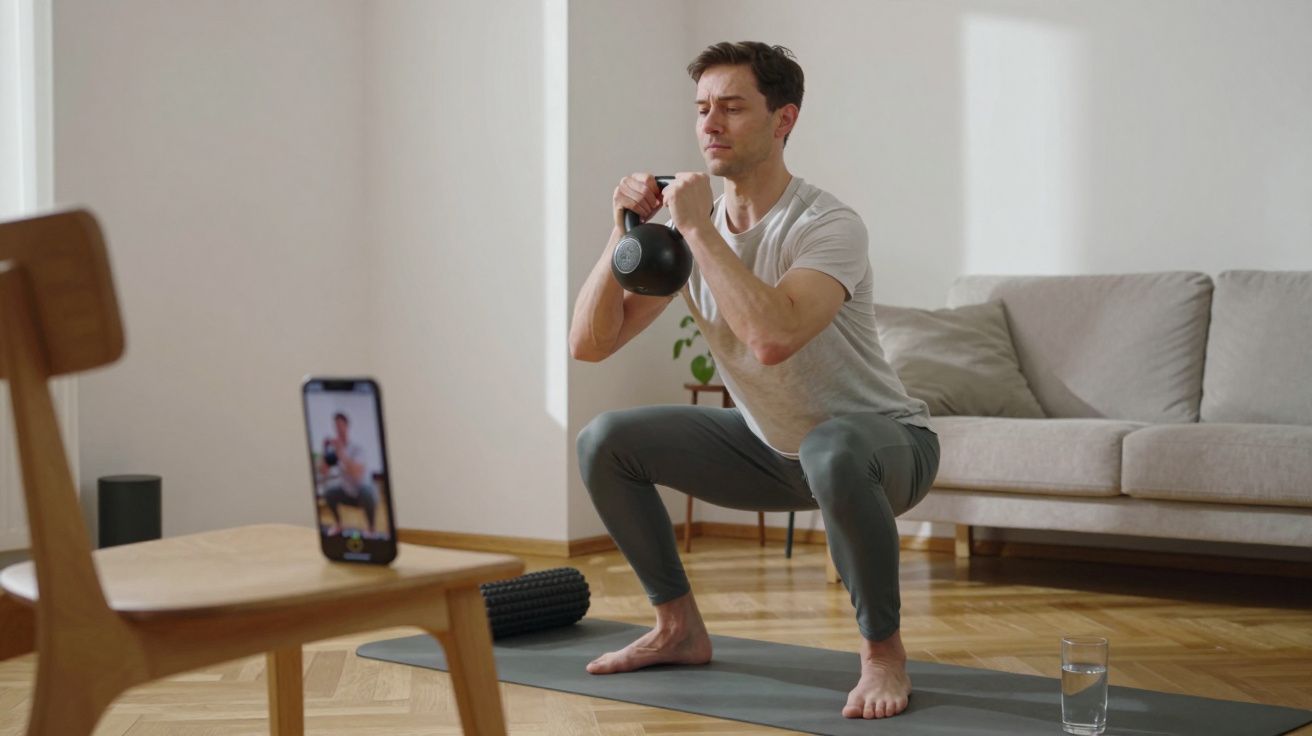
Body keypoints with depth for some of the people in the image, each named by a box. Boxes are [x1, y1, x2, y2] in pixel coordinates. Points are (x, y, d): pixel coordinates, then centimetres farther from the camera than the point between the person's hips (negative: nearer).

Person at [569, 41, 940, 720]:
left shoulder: (827, 226, -26)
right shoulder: (687, 229, -5)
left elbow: (773, 338, -45)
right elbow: (589, 344, -8)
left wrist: (699, 227, -34)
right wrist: (623, 234, -21)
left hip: (882, 442, -7)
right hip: (771, 447, 7)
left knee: (833, 453, -43)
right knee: (605, 442, -2)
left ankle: (883, 652, -19)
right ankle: (680, 629, 11)